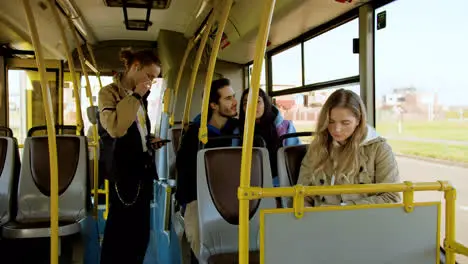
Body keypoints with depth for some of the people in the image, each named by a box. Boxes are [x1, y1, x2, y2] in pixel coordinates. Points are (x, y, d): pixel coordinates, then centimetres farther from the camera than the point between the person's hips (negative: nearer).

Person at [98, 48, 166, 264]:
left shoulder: (140, 97, 15)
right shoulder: (109, 92, -9)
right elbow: (115, 128, -28)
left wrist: (150, 140, 10)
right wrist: (135, 96, -20)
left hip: (143, 169, 8)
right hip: (123, 171, -8)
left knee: (141, 231, 13)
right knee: (120, 230, 1)